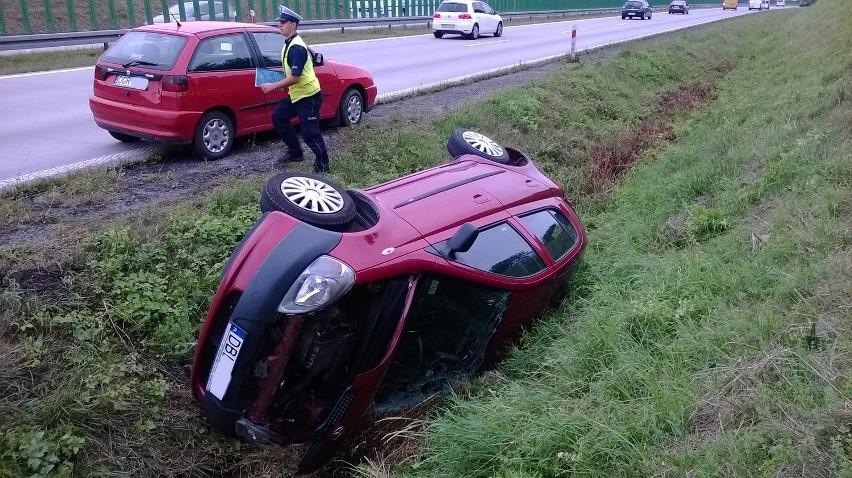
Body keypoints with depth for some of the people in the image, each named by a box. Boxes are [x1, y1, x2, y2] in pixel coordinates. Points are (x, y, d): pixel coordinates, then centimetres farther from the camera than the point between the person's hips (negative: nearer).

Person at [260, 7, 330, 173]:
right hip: (296, 94, 10)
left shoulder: (297, 48, -21)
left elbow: (295, 77, -25)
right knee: (278, 116, 15)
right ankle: (296, 152, 24)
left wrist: (273, 86, -18)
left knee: (310, 133, -7)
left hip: (308, 96, -10)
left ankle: (322, 166, 6)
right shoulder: (289, 44, 10)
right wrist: (279, 84, 8)